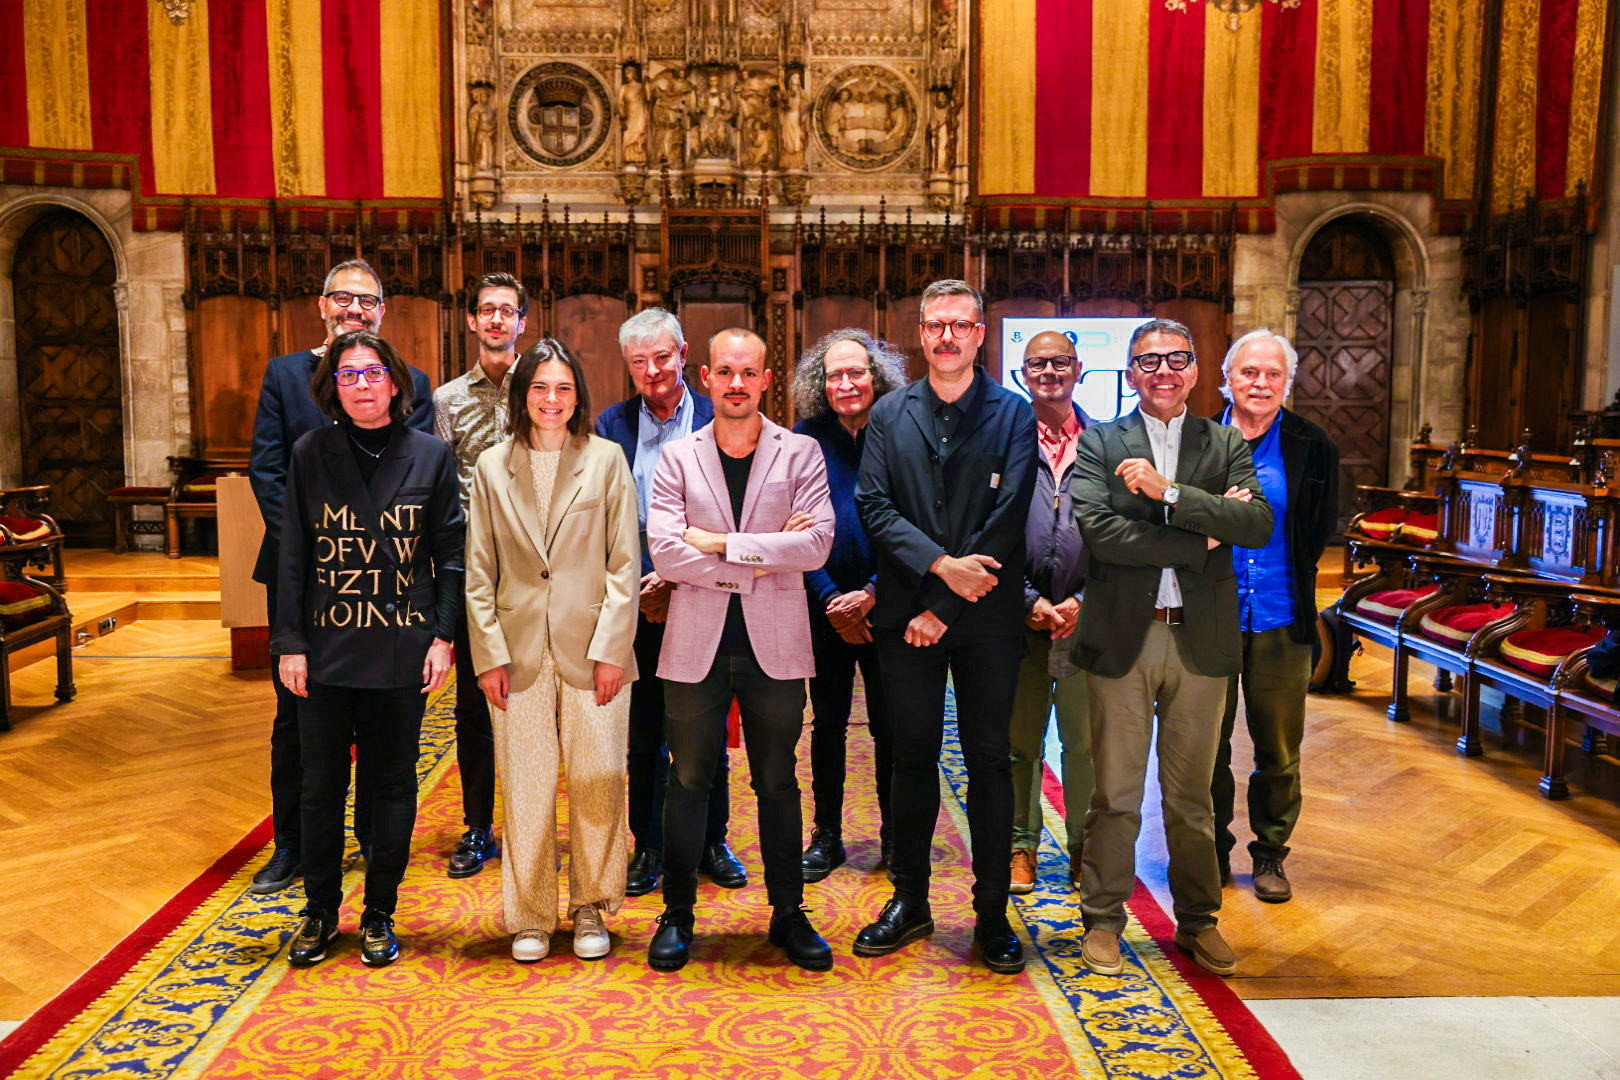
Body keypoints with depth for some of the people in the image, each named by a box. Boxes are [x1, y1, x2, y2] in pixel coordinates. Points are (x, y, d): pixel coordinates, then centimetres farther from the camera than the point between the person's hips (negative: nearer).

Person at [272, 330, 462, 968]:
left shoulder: (431, 456, 1)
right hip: (327, 650, 1)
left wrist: (443, 636, -4)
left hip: (402, 651, -1)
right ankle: (320, 912, 27)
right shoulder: (311, 455, 4)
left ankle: (379, 914, 24)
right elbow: (293, 556, 4)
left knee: (393, 786, 9)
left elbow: (450, 553, 2)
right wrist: (290, 642, -1)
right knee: (322, 787, 9)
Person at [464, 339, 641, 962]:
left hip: (592, 649, -1)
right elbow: (479, 572, 7)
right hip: (520, 650, 1)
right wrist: (489, 654, 0)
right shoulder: (492, 467, 8)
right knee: (525, 787, 6)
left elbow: (624, 564, 0)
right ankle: (530, 917, 21)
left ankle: (591, 909, 22)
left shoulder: (606, 461, 3)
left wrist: (611, 648, -7)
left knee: (597, 782, 3)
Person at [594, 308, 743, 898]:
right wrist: (637, 584, -9)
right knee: (644, 731, 9)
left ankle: (711, 842, 26)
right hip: (635, 599, 2)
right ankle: (648, 847, 23)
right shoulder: (612, 424, 7)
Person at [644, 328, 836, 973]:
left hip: (774, 645, 0)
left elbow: (816, 543, -10)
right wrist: (758, 564, -13)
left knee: (777, 783, 10)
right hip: (696, 645, 0)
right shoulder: (677, 458, 4)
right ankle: (677, 914, 23)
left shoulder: (801, 454, 3)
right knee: (688, 781, 8)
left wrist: (721, 544, -13)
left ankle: (788, 914, 24)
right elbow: (665, 552, -9)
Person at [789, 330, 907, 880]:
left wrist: (873, 593, -12)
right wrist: (830, 598, -8)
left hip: (887, 603, -1)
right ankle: (826, 836, 22)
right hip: (825, 605, 1)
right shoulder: (806, 440, 2)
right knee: (827, 722, 9)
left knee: (890, 725, 6)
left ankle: (894, 835, 22)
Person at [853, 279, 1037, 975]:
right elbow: (873, 506, 0)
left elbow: (1007, 520, -6)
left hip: (987, 615, -1)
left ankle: (993, 913, 17)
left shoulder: (1013, 415, 2)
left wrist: (944, 606, -11)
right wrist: (940, 563, -15)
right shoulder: (890, 415, 9)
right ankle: (910, 901, 23)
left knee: (989, 760, 4)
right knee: (912, 756, 8)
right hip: (907, 614, 2)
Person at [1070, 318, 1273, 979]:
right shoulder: (1100, 443, 3)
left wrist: (1170, 491, -17)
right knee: (1115, 794, 6)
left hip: (1200, 640, 2)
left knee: (1191, 794, 13)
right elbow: (1094, 530, -13)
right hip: (1122, 636, -1)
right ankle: (1103, 920, 21)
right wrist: (1198, 541, -13)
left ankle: (1198, 921, 28)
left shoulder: (1225, 445, 9)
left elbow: (1259, 525, -8)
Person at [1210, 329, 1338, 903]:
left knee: (1278, 749, 9)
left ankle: (1270, 855, 27)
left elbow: (1319, 532, 6)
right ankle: (1213, 850, 26)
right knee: (1208, 743, 9)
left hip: (1280, 618, 1)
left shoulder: (1312, 446, 2)